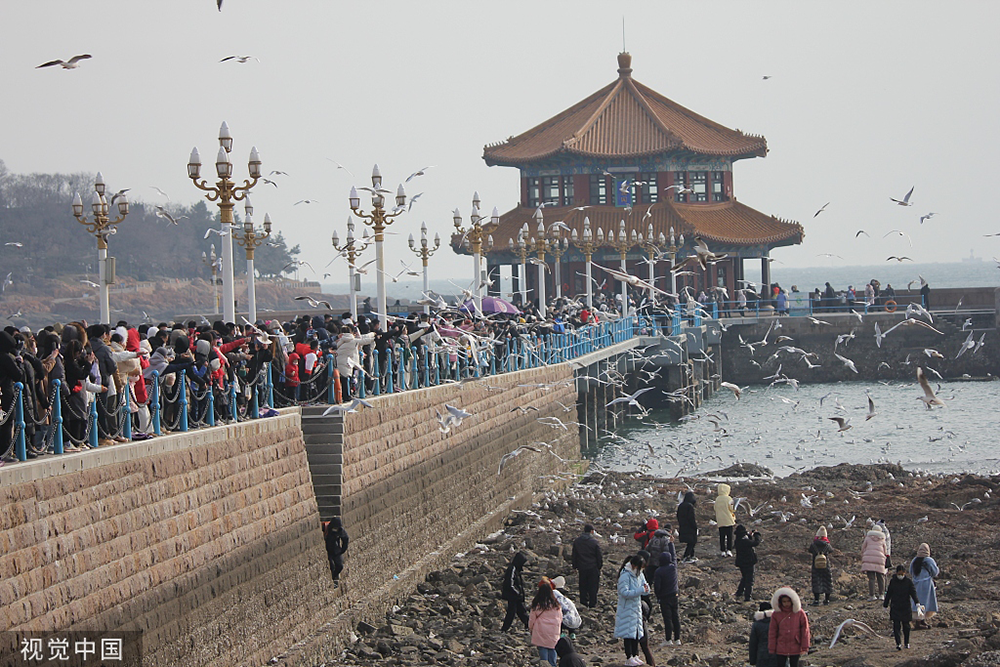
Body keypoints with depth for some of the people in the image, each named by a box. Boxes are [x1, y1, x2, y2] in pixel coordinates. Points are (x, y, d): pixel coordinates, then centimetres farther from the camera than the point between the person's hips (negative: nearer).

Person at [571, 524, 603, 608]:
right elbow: (599, 556, -7)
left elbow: (574, 555, 9)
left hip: (582, 567, 3)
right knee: (593, 586, 4)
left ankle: (583, 603, 15)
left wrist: (575, 566, 18)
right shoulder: (594, 541, -10)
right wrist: (600, 566, 6)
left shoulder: (576, 541, 3)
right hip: (593, 568, -3)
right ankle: (592, 604, 6)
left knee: (583, 586, 13)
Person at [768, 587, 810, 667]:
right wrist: (771, 649, 2)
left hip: (795, 648, 0)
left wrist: (805, 648, -3)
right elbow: (772, 633, 3)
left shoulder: (799, 613, -4)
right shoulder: (776, 614, -2)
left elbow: (805, 631, 0)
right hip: (780, 649, 0)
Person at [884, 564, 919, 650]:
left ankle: (907, 642, 23)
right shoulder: (892, 582, 1)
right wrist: (885, 605, 11)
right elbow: (888, 594, 8)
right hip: (895, 607, 0)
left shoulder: (909, 581, -2)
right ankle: (898, 644, -11)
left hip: (906, 607, 0)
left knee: (906, 626, 7)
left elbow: (913, 592, -8)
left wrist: (917, 603, -22)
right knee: (896, 626, -8)